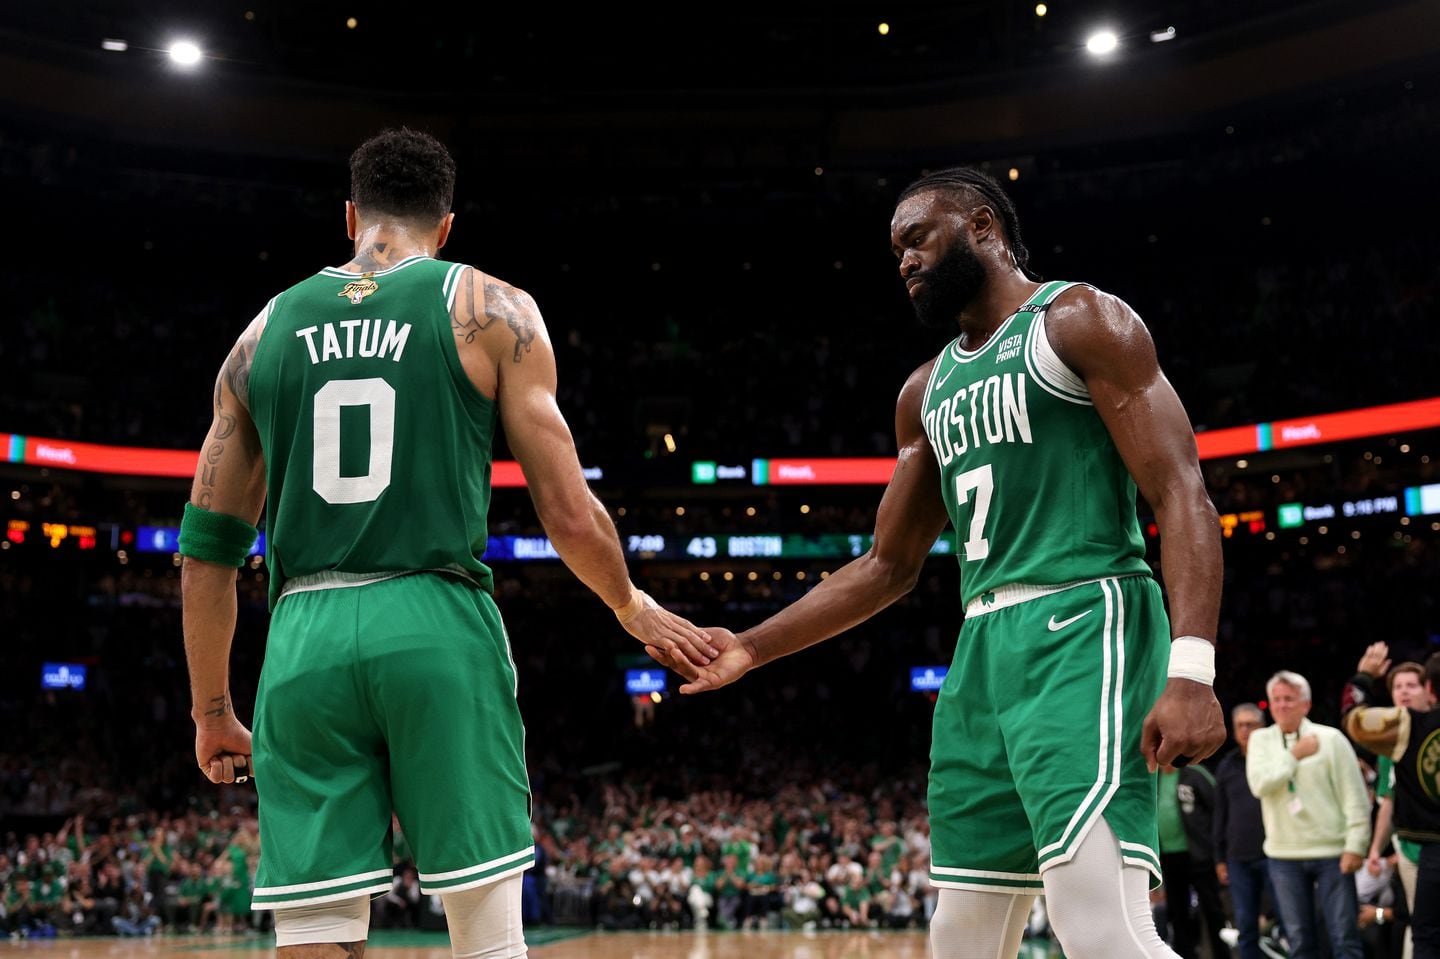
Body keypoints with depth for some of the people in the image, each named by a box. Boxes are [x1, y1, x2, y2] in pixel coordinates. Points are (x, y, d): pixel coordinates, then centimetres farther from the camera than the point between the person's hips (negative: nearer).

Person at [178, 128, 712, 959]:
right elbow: (569, 516, 1)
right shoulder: (491, 308, 6)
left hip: (305, 639, 3)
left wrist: (212, 712, 25)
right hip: (438, 624, -3)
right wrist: (633, 608, 20)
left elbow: (208, 551, 16)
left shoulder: (265, 332, 16)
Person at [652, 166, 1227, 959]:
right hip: (981, 653, 8)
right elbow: (889, 565, 25)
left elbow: (1180, 495, -11)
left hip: (1083, 630, -8)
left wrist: (1191, 670, -24)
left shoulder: (1080, 321, -1)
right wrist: (752, 647, 17)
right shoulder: (927, 391, 21)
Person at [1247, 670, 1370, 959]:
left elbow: (1355, 797, -4)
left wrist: (1356, 846, -10)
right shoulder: (1261, 740, 7)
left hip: (1332, 853, -3)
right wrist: (1294, 755, -8)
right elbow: (1259, 784, -9)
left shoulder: (1330, 738, -2)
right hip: (1284, 856, 3)